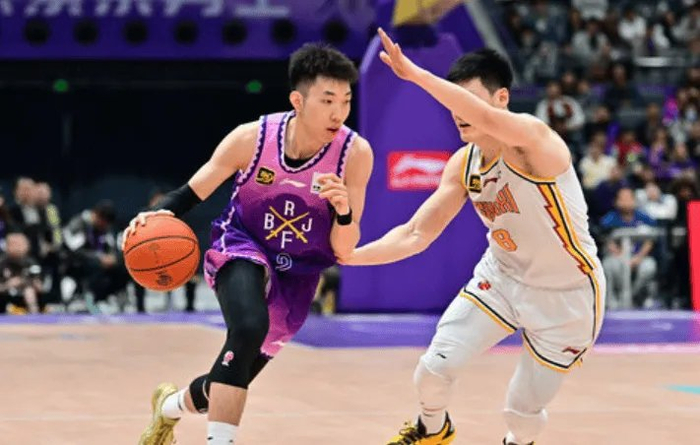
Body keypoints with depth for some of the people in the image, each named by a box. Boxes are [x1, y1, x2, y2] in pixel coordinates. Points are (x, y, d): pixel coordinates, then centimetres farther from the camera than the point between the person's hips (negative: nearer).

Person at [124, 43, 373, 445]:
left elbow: (342, 251, -14)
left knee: (231, 387, 13)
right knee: (249, 327, -37)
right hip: (242, 248, -2)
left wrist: (344, 211, -35)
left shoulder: (356, 154, -19)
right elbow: (192, 193, -5)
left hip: (296, 276, 2)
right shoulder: (252, 139, -19)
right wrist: (159, 215, -26)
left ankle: (172, 404, 47)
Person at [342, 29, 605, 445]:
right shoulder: (463, 165, -7)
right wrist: (347, 256, -13)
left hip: (566, 295, -5)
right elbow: (416, 234, -2)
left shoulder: (534, 139, -28)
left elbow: (488, 120, -51)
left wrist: (414, 73, -56)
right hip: (502, 276, 6)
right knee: (434, 368, -4)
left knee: (524, 411, 1)